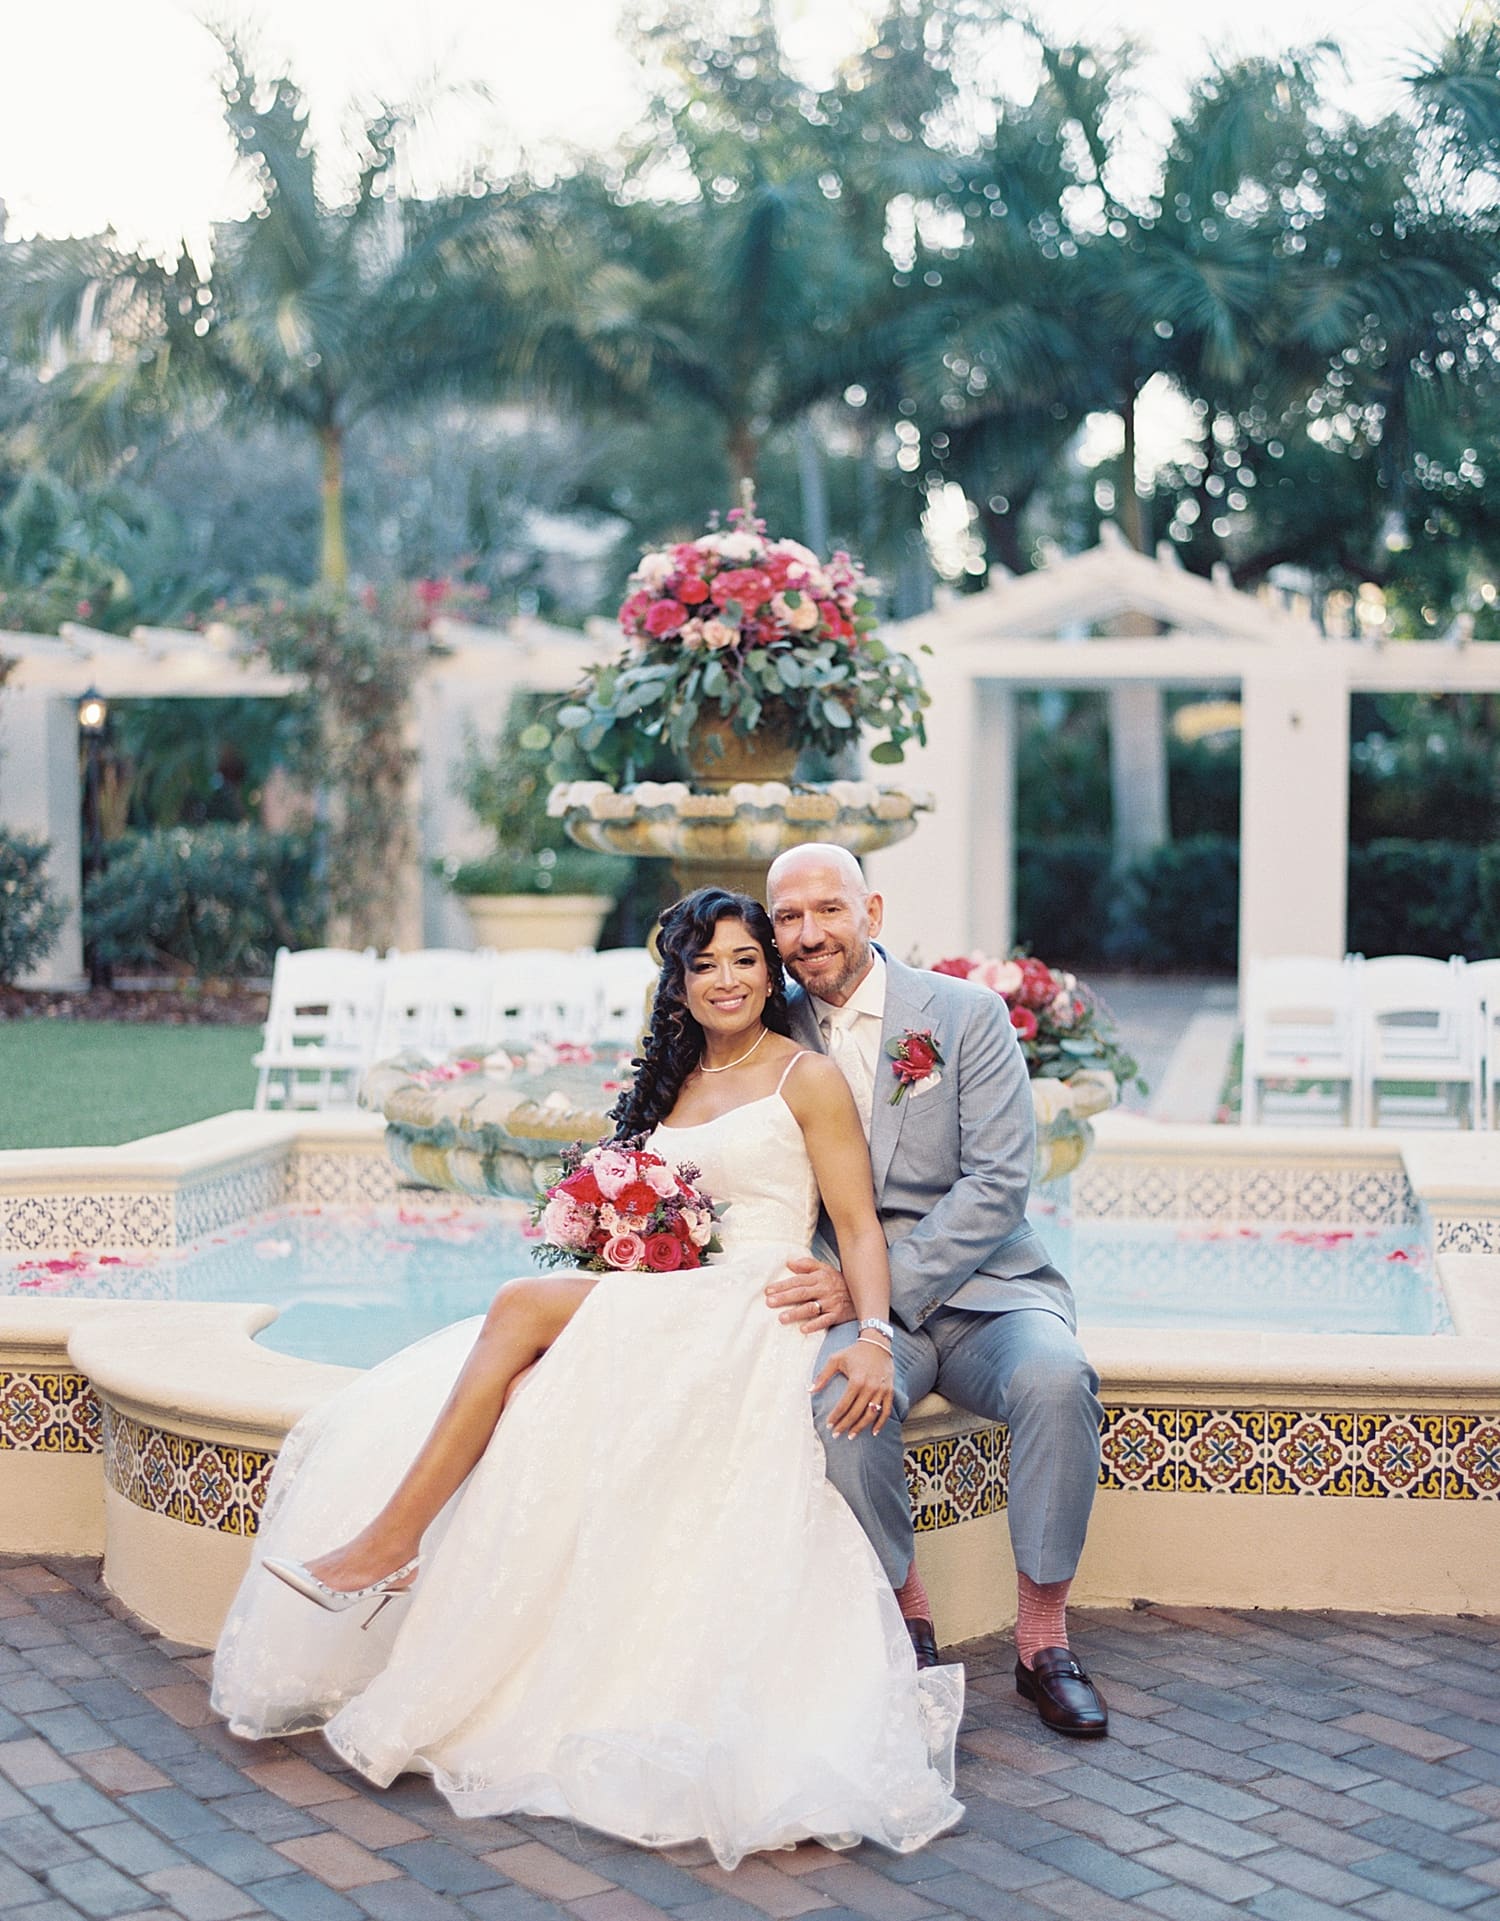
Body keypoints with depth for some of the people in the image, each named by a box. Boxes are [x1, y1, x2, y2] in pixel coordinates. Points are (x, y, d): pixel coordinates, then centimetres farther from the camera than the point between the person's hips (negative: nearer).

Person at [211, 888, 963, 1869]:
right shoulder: (671, 1084, 22)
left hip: (748, 1323, -7)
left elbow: (859, 1226, -3)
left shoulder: (809, 1079, 3)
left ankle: (393, 1538, -27)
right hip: (648, 1311, 7)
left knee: (528, 1304, -28)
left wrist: (874, 1337, -19)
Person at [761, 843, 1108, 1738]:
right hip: (857, 1302, 1)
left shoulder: (969, 1014, -2)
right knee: (840, 1396, -33)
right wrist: (832, 1287, -13)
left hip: (983, 1289, -1)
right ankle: (908, 1621, -10)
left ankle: (1042, 1636, -14)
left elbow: (999, 1182, -10)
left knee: (1057, 1380, -32)